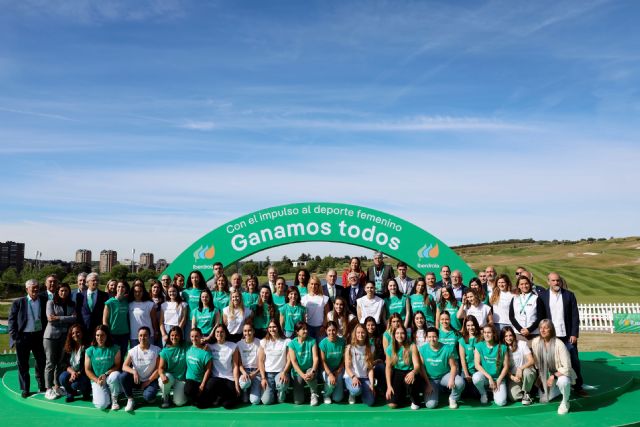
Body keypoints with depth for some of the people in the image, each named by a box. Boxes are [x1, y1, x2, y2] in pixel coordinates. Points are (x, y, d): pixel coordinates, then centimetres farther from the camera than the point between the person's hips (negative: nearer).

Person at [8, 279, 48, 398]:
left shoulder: (44, 300, 3)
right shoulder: (18, 302, -1)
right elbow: (12, 320, -1)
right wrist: (14, 336, -9)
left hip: (39, 336, 2)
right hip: (23, 337, -2)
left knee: (41, 362, 11)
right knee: (23, 364, 7)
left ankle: (42, 385, 28)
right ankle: (25, 389, 20)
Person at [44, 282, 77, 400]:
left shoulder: (71, 305, 9)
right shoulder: (51, 302, 1)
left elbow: (74, 318, -5)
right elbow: (50, 318, -10)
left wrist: (58, 318, -11)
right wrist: (66, 319, -9)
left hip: (65, 336, 3)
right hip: (51, 335, -3)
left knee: (61, 362, 7)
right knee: (50, 362, 0)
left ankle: (57, 386, 18)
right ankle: (49, 389, 5)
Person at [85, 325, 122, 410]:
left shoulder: (115, 349, -3)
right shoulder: (90, 351, 0)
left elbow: (117, 365, -6)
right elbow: (87, 369, 2)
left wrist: (106, 374, -21)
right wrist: (97, 380, -12)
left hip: (110, 378, 0)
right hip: (97, 381, 0)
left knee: (115, 375, -39)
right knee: (102, 405, -24)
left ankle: (114, 399, -10)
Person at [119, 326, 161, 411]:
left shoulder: (156, 350, -8)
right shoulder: (133, 351, -3)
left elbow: (158, 369, -7)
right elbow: (124, 366, -9)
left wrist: (148, 381, -13)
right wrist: (134, 372, -28)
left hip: (150, 380, -3)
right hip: (136, 380, 3)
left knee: (148, 397, -30)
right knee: (123, 376, -26)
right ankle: (130, 400, -6)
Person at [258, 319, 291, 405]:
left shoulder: (287, 341, -1)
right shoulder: (264, 342, 3)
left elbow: (289, 360, -4)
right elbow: (260, 361, 2)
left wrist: (284, 373, -19)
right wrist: (263, 378, -6)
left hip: (281, 372, -1)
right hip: (268, 373, 1)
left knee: (281, 384, -36)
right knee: (266, 401, -16)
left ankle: (281, 394, 2)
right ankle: (272, 392, 21)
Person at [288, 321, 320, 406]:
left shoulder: (312, 341, -5)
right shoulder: (292, 343, -7)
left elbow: (315, 358, -11)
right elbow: (293, 362, -12)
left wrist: (313, 371, -28)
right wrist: (302, 375, -24)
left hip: (310, 369, 0)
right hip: (298, 371, 0)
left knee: (310, 377, -39)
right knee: (298, 401, -9)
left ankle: (314, 394, -7)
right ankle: (301, 388, 27)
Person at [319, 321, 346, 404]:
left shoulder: (342, 341, -11)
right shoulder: (323, 343, -15)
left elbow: (344, 359, -3)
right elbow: (323, 361, -12)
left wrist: (338, 371, -11)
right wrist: (330, 374, -23)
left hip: (339, 370, 1)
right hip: (327, 369, -1)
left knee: (338, 398, -5)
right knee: (331, 383, -34)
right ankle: (326, 394, 0)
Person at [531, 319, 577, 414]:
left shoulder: (558, 344, -27)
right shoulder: (535, 342, -15)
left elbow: (566, 367, -24)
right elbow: (536, 362, 2)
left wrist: (553, 377, -25)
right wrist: (539, 377, 5)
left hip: (561, 373, -4)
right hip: (547, 374, 4)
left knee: (563, 382, -39)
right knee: (544, 400, -1)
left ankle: (565, 402, -8)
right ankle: (556, 389, 30)